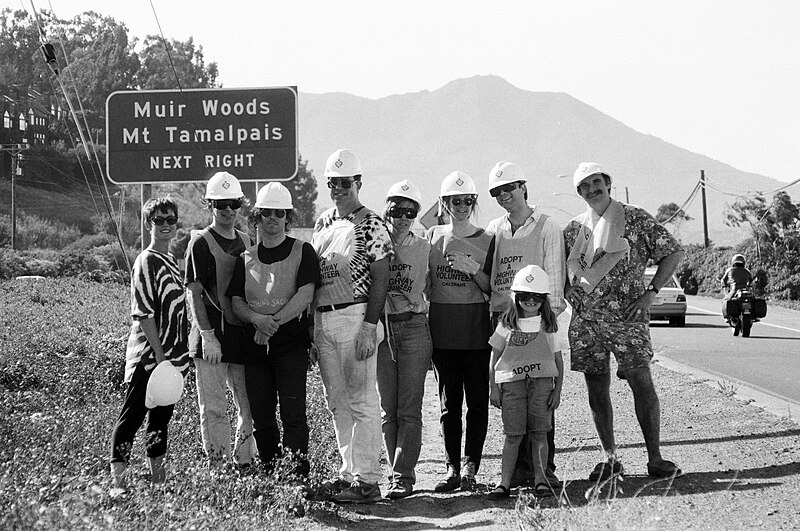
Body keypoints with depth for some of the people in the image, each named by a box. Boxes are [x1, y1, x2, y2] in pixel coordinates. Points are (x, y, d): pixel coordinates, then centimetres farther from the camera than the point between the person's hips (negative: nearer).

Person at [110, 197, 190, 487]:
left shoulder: (172, 261, 14)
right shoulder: (147, 262, -12)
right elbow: (143, 314, -16)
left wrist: (179, 354, 15)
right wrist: (160, 354, -18)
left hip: (171, 356, 8)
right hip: (148, 355, -8)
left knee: (162, 414, 14)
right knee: (132, 415, -5)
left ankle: (156, 469, 22)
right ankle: (117, 474, -2)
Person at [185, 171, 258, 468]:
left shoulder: (247, 242, 15)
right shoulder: (201, 243, -3)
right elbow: (193, 293, -9)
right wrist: (207, 335, -16)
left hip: (243, 336, 6)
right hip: (211, 338, -6)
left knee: (251, 407, 7)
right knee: (214, 409, -3)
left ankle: (244, 464, 17)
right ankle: (217, 468, 3)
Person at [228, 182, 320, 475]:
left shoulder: (303, 252, 2)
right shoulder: (245, 258, 13)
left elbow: (304, 297, -9)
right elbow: (236, 302, 8)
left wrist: (273, 322, -14)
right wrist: (258, 318, -12)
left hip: (292, 344, -4)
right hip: (255, 346, 4)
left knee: (293, 413, -11)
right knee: (261, 416, 5)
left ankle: (299, 473, -11)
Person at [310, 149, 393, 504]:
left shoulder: (370, 225, -6)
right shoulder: (322, 223, 15)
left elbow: (380, 279, -10)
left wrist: (369, 327, -18)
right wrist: (312, 329, 14)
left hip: (354, 316, -7)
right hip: (322, 320, 7)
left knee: (362, 401, -5)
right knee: (336, 402, 11)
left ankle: (367, 481, -2)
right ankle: (350, 471, 20)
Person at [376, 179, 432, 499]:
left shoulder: (424, 248, 5)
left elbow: (431, 292, 11)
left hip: (414, 328, -2)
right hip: (381, 329, 2)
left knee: (409, 409, -5)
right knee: (388, 409, 5)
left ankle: (403, 476, -3)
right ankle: (396, 473, 13)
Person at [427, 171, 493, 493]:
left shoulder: (487, 240, 2)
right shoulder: (432, 238, 7)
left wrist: (473, 269, -15)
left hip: (477, 330, -2)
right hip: (442, 330, 2)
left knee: (477, 400, -2)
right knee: (449, 402, 5)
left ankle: (470, 466, 1)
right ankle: (452, 468, 8)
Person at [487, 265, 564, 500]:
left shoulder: (548, 326, 8)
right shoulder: (507, 325, 7)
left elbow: (558, 360, 11)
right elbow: (494, 358, 11)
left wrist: (557, 391, 4)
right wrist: (493, 388, 6)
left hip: (542, 381, 0)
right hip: (511, 382, 0)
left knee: (539, 433, -1)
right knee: (513, 435, -3)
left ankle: (540, 479, 4)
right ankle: (505, 482, -2)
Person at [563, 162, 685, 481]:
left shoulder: (635, 220, 1)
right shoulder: (574, 229, 12)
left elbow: (674, 252, 2)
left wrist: (651, 292, -5)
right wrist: (566, 288, 5)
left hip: (626, 315, -4)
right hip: (585, 319, 4)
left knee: (641, 382, -8)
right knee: (596, 389, 5)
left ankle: (655, 458, -3)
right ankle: (609, 459, 14)